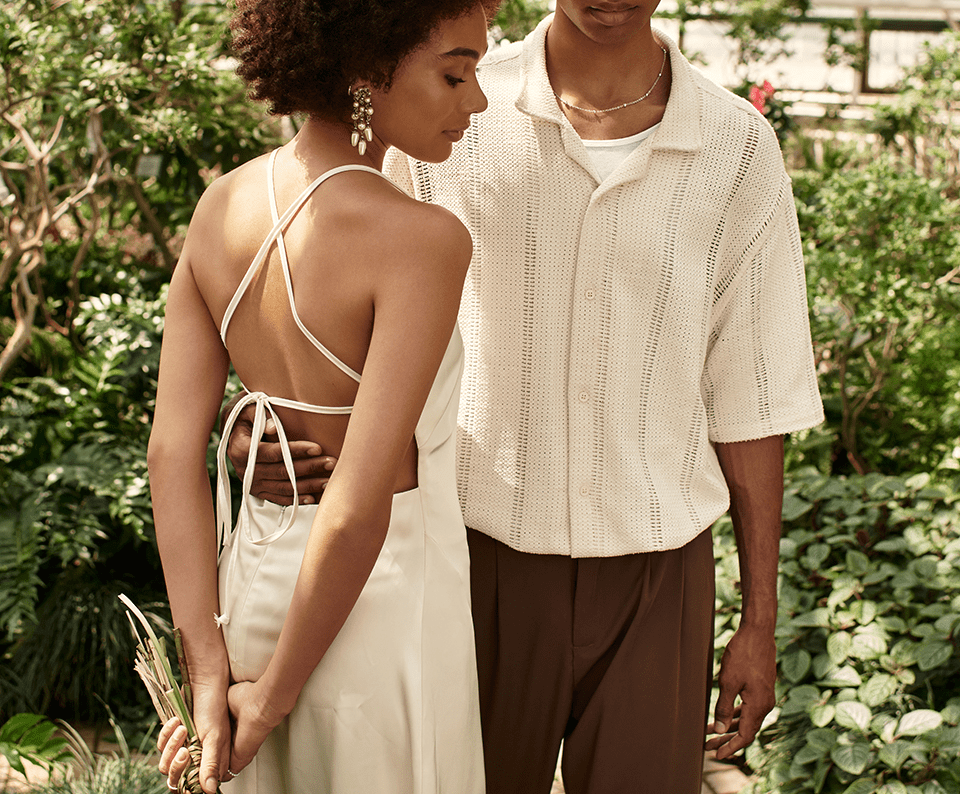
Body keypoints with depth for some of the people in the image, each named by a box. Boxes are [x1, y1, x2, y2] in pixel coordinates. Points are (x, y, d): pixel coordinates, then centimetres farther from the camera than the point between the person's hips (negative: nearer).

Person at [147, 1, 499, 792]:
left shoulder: (221, 208, -3)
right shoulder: (421, 240, -24)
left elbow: (173, 449, -5)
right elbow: (359, 504, -27)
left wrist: (209, 678, -5)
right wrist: (273, 696, -14)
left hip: (254, 581, 6)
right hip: (379, 610, -6)